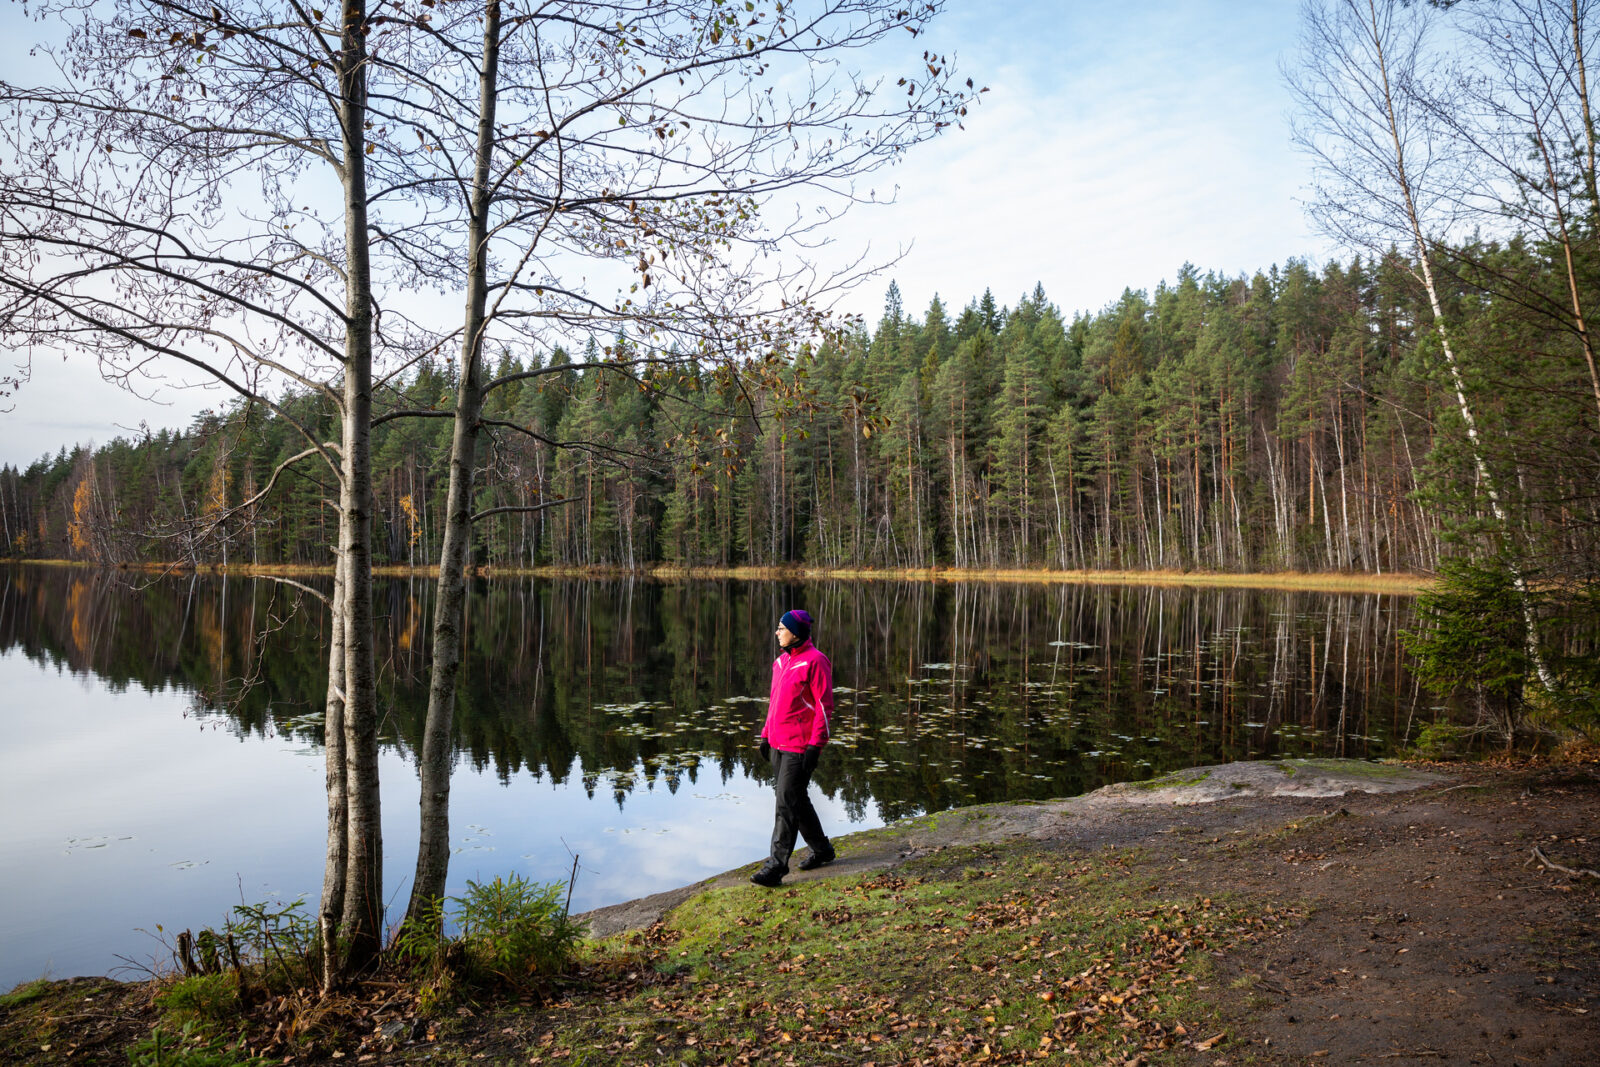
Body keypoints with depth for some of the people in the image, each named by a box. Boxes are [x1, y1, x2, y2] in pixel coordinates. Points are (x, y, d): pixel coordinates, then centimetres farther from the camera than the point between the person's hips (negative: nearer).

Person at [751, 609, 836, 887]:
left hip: (800, 746, -9)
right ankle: (821, 849, 33)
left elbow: (825, 706, -15)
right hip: (779, 744, 9)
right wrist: (766, 735, 18)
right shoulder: (781, 660, 13)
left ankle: (776, 866, -4)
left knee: (787, 802, -8)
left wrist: (815, 746, -18)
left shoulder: (815, 661, -13)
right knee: (794, 799, 16)